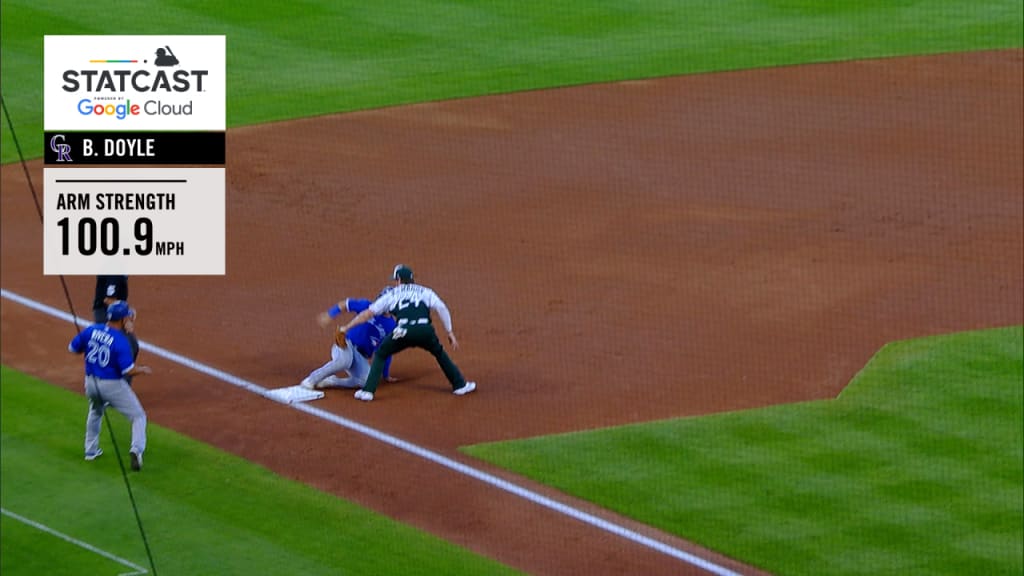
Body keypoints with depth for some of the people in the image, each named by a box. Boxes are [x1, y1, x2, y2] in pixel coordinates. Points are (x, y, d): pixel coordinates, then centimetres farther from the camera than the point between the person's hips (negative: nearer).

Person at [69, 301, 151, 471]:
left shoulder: (91, 330, -6)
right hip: (113, 385, -6)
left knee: (95, 412, 34)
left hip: (91, 383, 6)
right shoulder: (121, 341, -22)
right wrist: (143, 370, -3)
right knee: (138, 416, 7)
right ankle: (137, 449, -14)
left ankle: (91, 450, 38)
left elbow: (73, 348, 4)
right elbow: (128, 370, -23)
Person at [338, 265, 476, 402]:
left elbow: (368, 313, 23)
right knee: (439, 353, 29)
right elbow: (441, 308, 12)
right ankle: (459, 385, 30)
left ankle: (368, 391, 9)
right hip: (425, 331, 1)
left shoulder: (391, 294, 25)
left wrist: (347, 327, 30)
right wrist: (450, 332, 15)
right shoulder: (425, 292, 26)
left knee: (380, 355, 20)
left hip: (404, 331, -1)